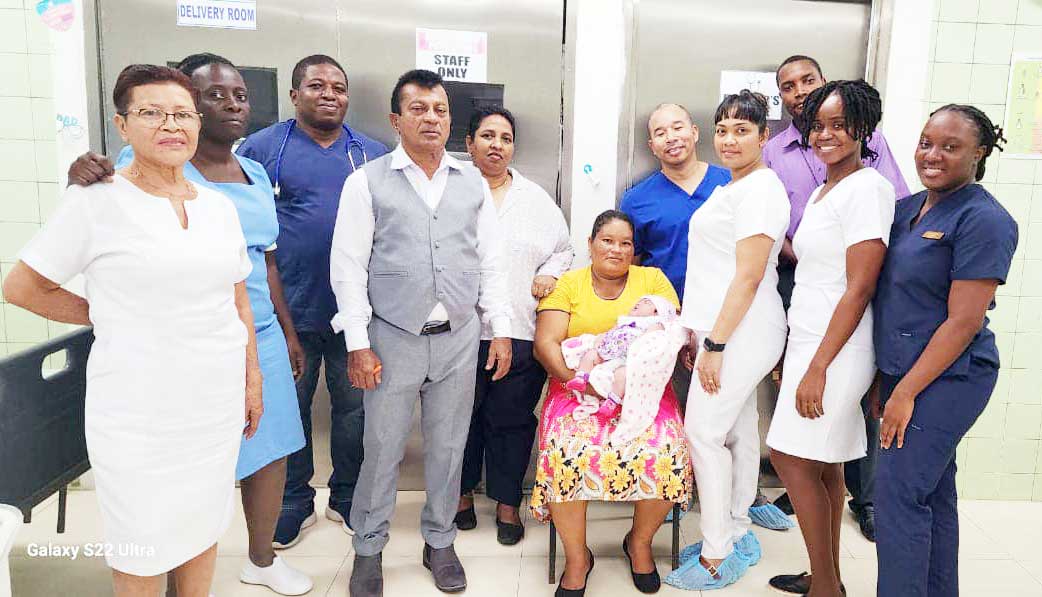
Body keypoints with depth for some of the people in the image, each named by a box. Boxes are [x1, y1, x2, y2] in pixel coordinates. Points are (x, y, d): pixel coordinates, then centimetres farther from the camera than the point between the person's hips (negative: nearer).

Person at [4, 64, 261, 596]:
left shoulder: (219, 207, 6)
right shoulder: (96, 200, -8)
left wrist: (253, 381, 12)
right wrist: (110, 317, -1)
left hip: (218, 403, 4)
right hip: (139, 410, -4)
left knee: (203, 530, 19)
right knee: (141, 553, 11)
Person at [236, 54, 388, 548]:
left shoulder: (373, 154, 8)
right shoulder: (261, 147, 1)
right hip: (289, 309, -1)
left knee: (355, 409, 11)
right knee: (288, 410, 11)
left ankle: (348, 498, 30)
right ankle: (294, 503, 29)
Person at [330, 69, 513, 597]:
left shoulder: (473, 183, 9)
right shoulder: (367, 182, -1)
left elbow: (490, 262, 11)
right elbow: (349, 267, -4)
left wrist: (501, 329, 5)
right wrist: (358, 343, -8)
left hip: (460, 337, 3)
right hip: (394, 337, -2)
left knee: (448, 447, 12)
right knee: (382, 448, 6)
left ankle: (439, 543, 31)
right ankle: (368, 549, 27)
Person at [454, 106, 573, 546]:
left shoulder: (536, 199, 14)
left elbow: (564, 249, 18)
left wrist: (550, 274, -1)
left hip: (520, 332, 2)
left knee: (512, 419, 7)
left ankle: (507, 502, 23)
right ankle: (463, 493, 31)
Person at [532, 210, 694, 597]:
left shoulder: (653, 279, 11)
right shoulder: (567, 284, 8)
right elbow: (546, 343, -3)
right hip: (578, 388, 0)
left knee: (666, 454, -25)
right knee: (566, 453, -28)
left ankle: (640, 541, 6)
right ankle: (577, 557, -4)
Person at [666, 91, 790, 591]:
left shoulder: (759, 190, -14)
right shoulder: (732, 189, 17)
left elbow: (749, 276, -19)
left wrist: (715, 344, -19)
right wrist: (698, 332, 18)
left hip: (739, 333, -10)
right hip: (722, 328, 10)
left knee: (704, 432, -5)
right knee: (738, 431, 15)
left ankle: (716, 559, 6)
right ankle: (737, 536, 27)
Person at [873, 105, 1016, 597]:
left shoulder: (983, 220, -14)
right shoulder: (907, 209, 9)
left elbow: (963, 321, -18)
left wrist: (906, 392, -17)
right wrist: (885, 377, 12)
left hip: (945, 378, -7)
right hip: (902, 372, 8)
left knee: (900, 494, -6)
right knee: (933, 492, 17)